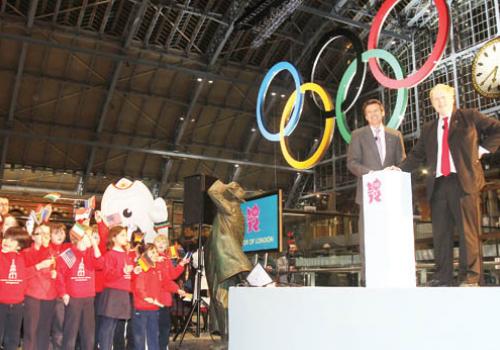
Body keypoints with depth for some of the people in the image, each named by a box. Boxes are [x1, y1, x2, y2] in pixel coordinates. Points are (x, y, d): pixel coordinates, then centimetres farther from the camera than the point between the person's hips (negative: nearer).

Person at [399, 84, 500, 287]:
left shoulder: (469, 117, 10)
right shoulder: (429, 129, 20)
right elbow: (417, 155, 20)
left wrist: (482, 149, 2)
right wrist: (400, 169, 8)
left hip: (464, 181, -4)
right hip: (438, 184, 4)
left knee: (468, 231, -4)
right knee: (441, 232, 3)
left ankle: (470, 277, 2)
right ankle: (443, 276, 10)